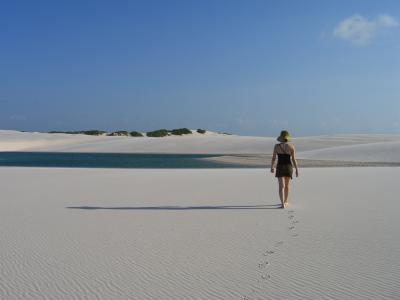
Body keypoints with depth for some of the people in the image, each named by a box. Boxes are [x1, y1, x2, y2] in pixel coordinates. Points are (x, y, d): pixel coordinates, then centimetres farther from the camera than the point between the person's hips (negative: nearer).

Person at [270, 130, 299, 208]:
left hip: (280, 167, -2)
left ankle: (283, 204, -17)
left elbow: (273, 158, -3)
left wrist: (272, 167, 11)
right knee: (286, 185, 19)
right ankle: (285, 202, 31)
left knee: (281, 186, -4)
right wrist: (297, 169, 3)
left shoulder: (277, 146, -7)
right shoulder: (291, 146, -5)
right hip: (289, 167, 2)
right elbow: (293, 159, -5)